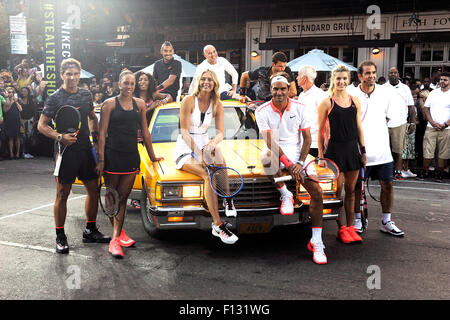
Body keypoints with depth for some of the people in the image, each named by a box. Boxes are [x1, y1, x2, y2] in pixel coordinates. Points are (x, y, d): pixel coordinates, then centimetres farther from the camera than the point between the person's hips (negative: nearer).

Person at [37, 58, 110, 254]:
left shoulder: (86, 95, 10)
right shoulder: (54, 98, -6)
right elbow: (41, 125, -6)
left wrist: (95, 133, 8)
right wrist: (60, 137, -21)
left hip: (86, 150, 6)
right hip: (66, 151, -6)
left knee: (94, 190, 10)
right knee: (62, 195, 1)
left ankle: (90, 231, 25)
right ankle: (60, 237, 12)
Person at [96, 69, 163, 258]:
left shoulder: (139, 104, 9)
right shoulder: (110, 104, -2)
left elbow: (145, 132, 14)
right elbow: (102, 133, -5)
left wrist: (152, 156, 16)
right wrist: (101, 159, -10)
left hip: (131, 156, 3)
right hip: (112, 155, -3)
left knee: (123, 198, 2)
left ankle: (115, 239, 5)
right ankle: (119, 234, 18)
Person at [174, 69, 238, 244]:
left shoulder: (217, 105, 4)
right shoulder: (188, 101, -10)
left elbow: (220, 133, -1)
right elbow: (185, 133, -17)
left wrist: (213, 143, -26)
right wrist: (199, 154, -30)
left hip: (204, 146, 4)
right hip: (185, 150, -4)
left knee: (216, 150, -34)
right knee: (209, 175, -31)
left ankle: (227, 198, -29)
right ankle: (218, 224, -35)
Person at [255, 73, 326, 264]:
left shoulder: (300, 108, 1)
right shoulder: (262, 111, -6)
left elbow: (307, 138, 2)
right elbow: (270, 142, -13)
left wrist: (300, 163, -12)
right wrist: (289, 164, -22)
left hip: (297, 155, 2)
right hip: (276, 155, -2)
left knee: (317, 192, -14)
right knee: (267, 157, -40)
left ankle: (316, 242, -2)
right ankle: (285, 195, -12)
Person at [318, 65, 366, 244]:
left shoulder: (355, 101, 9)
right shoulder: (327, 103, -4)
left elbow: (359, 128, 14)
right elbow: (320, 130, -2)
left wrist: (362, 150, 10)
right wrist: (321, 154, -6)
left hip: (353, 149, 5)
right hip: (335, 149, -4)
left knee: (351, 190, 10)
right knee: (337, 190, 1)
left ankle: (350, 227, 19)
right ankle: (341, 229, 10)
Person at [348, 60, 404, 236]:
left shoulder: (384, 93, 5)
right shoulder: (352, 96, -4)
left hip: (382, 148, 3)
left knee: (387, 184, 5)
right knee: (356, 185, 5)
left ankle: (386, 222, 18)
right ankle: (357, 219, 22)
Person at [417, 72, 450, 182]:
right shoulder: (433, 93, 11)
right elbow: (426, 108, 8)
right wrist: (433, 123, -5)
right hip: (431, 127, 2)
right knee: (427, 151, 0)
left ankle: (439, 173, 14)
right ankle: (425, 171, 12)